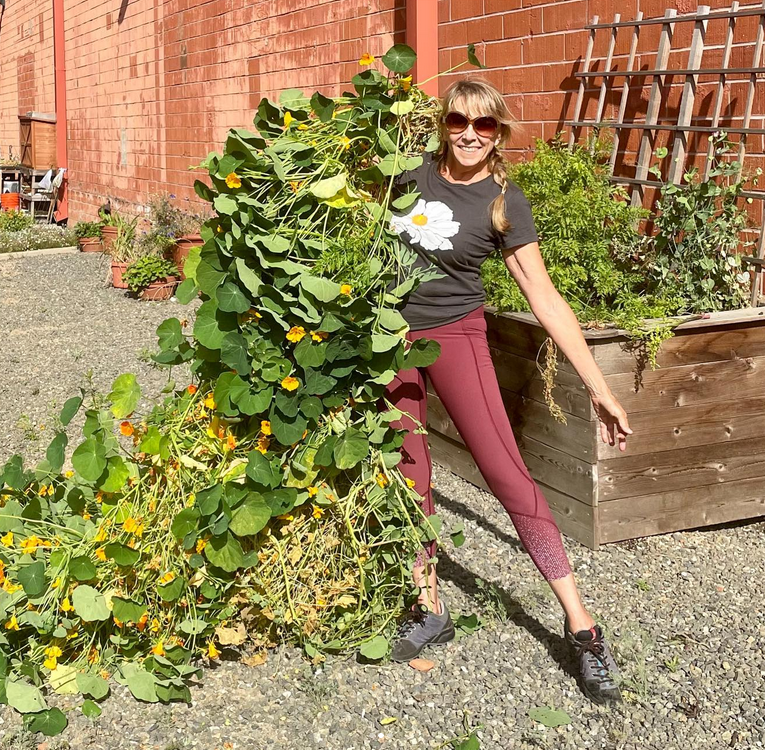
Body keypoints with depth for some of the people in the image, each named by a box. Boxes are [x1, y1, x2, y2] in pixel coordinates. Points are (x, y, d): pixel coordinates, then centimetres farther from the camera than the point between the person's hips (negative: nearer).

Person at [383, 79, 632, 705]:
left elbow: (545, 297, -11)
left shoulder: (504, 203, -9)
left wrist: (599, 387, -14)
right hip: (389, 332, 3)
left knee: (504, 468, -12)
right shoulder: (411, 175, -1)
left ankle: (580, 621, -7)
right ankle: (429, 609, 20)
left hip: (454, 332, -3)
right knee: (408, 473, 6)